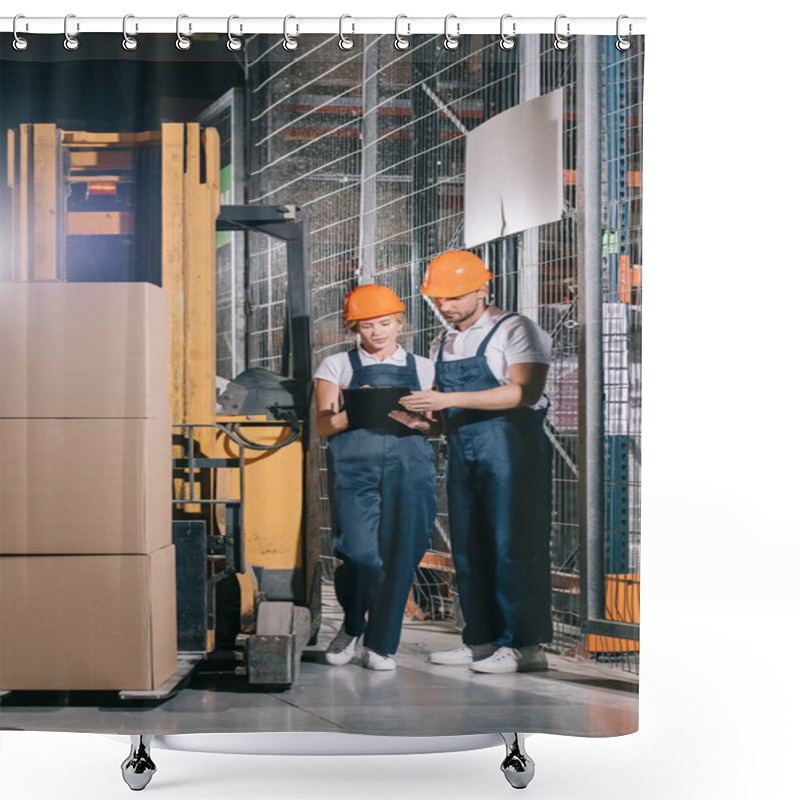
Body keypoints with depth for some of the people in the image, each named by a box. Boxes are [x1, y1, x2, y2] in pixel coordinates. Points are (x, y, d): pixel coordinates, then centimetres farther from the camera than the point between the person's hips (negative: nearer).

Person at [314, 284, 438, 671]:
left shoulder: (422, 368, 17)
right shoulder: (338, 366, 13)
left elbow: (437, 424, 14)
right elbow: (324, 424, 6)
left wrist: (417, 421, -9)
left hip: (409, 467, 2)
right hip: (353, 467, -2)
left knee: (399, 555, -4)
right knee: (359, 552, -14)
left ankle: (381, 643, 12)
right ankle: (351, 627, 15)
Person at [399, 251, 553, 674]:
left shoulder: (515, 329, -6)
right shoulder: (442, 344, 18)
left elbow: (524, 391, -19)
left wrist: (449, 400, -22)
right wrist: (419, 411, -2)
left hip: (510, 447, -7)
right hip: (462, 452, 8)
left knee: (512, 545, -8)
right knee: (468, 548, 8)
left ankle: (525, 646, -5)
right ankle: (481, 641, 15)